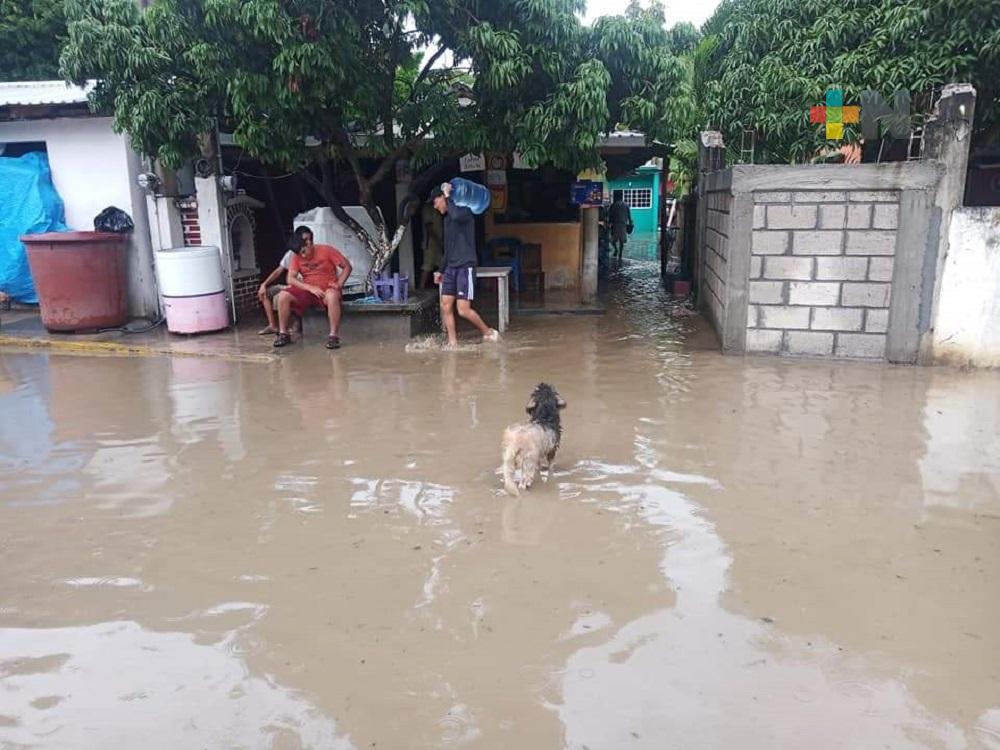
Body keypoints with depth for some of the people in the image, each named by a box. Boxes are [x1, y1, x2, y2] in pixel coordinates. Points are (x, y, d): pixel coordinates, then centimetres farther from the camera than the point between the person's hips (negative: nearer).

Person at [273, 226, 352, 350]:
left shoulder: (326, 250, -5)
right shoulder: (297, 257, 3)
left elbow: (347, 266, -3)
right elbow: (290, 279, -7)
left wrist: (339, 284, -16)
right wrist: (311, 288, -21)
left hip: (327, 290, -3)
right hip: (307, 291, 4)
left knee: (332, 295, -40)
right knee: (283, 296, -21)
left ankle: (334, 336, -34)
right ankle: (283, 334, -9)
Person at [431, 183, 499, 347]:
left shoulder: (464, 211, -6)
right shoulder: (447, 218, 18)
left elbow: (456, 215, -33)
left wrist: (448, 196, -19)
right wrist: (441, 270, 25)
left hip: (465, 267, -8)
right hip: (451, 268, 8)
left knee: (463, 309, -12)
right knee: (446, 306, 0)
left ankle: (489, 332, 7)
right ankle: (452, 343, 7)